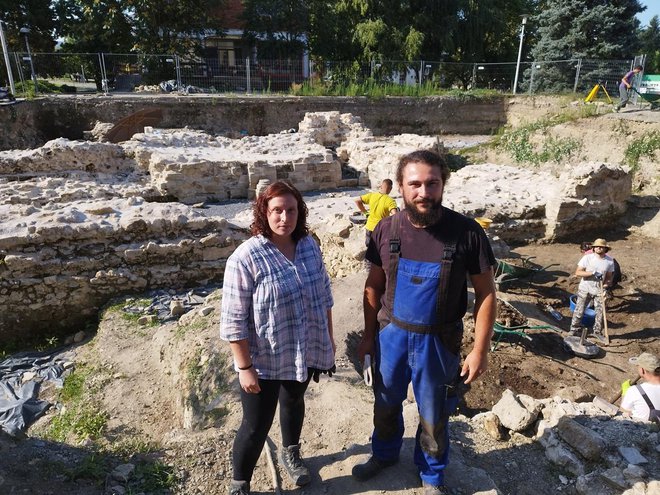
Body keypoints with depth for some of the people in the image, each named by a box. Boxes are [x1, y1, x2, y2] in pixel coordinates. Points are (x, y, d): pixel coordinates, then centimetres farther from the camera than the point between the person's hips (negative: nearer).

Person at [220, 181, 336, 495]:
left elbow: (324, 296, 6)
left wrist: (329, 339, 10)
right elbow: (233, 321, -19)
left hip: (304, 352, 5)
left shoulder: (309, 245, -5)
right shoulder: (245, 257, -22)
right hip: (264, 361, -5)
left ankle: (290, 453, 55)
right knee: (256, 426, 8)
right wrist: (245, 367, -17)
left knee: (294, 403, 27)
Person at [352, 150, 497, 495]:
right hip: (391, 334, 3)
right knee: (386, 404, 24)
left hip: (438, 341, -2)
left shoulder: (466, 232, -16)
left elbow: (486, 293, -8)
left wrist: (480, 350, -9)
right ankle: (384, 454, 53)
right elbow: (374, 286, 2)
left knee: (434, 416, 18)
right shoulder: (386, 229, -9)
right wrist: (369, 335, 5)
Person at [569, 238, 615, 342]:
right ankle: (575, 330, 16)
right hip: (585, 289, -2)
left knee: (601, 312, 8)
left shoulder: (610, 261, -2)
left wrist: (606, 284, -13)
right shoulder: (587, 258, -12)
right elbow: (577, 272, -15)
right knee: (579, 311, 2)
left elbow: (609, 277, 7)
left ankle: (597, 332, 26)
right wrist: (592, 273, -25)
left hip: (599, 290, 3)